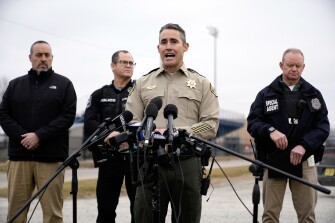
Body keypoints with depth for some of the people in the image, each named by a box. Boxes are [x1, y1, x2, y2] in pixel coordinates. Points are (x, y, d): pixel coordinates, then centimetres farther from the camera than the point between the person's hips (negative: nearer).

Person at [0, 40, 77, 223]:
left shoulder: (63, 84, 8)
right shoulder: (15, 84, 16)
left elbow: (68, 116, -3)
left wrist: (39, 136, -13)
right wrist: (22, 137, -9)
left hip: (51, 158, -2)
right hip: (19, 156, 3)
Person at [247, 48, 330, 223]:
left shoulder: (314, 95, 10)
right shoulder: (266, 94, 8)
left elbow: (323, 126, 2)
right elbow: (252, 123, 1)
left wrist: (304, 145, -15)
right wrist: (270, 131, -20)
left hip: (304, 161, 1)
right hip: (273, 161, 0)